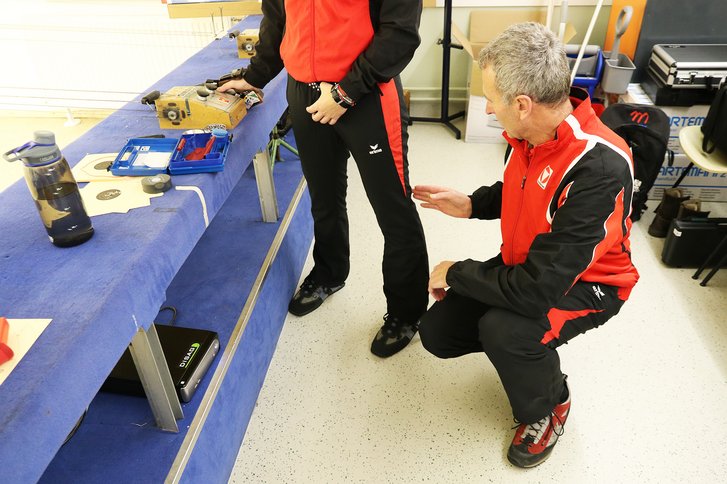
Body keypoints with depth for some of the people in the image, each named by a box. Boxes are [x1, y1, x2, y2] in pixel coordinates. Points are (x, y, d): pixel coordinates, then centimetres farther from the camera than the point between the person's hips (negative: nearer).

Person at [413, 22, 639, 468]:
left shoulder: (599, 169, -37)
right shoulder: (532, 132, -13)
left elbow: (534, 290, -36)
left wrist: (456, 273, -21)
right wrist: (471, 205, -4)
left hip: (583, 283, -6)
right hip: (525, 266, 7)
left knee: (504, 329, -35)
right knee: (437, 331, -2)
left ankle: (547, 408, 0)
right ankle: (523, 346, 24)